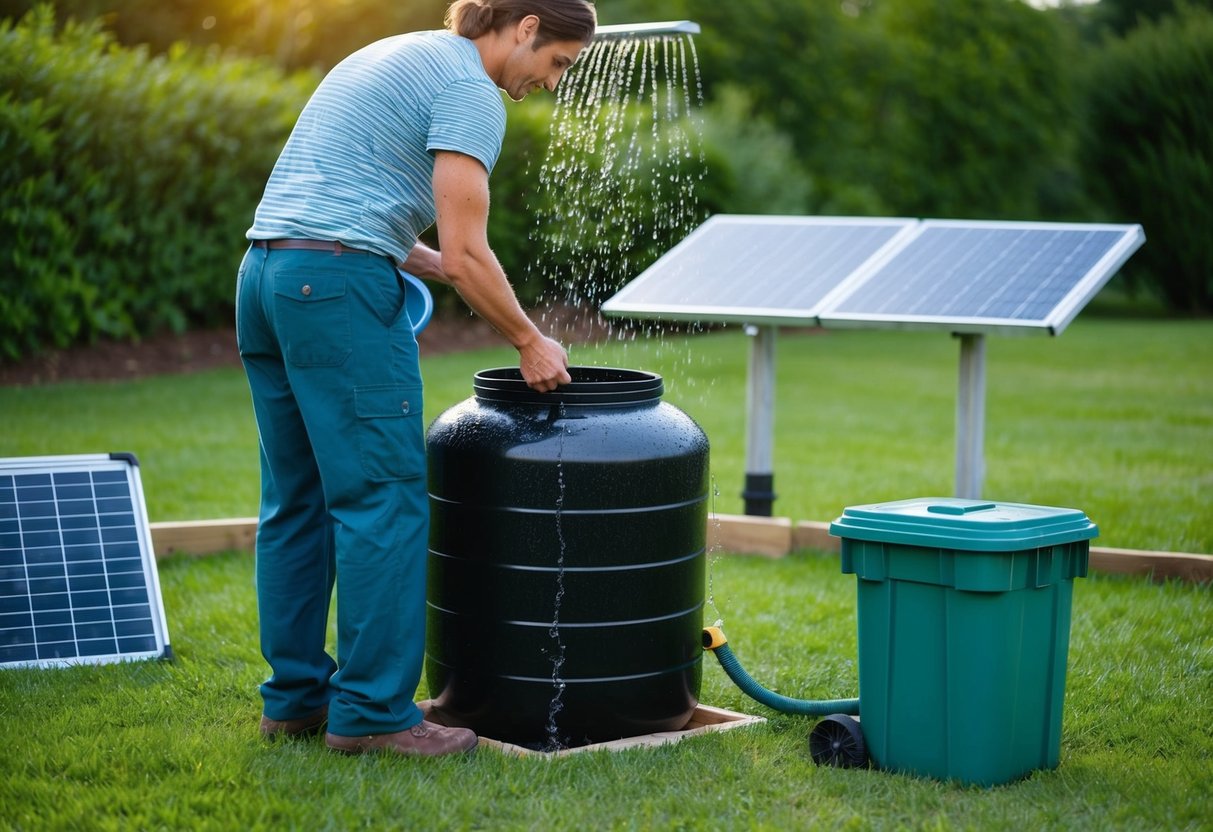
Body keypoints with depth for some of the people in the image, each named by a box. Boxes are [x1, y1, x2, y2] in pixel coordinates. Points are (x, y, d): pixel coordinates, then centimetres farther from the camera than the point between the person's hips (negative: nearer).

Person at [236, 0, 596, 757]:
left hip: (265, 274, 10)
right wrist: (530, 341, 1)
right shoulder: (470, 92, -7)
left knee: (298, 500, 13)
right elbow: (466, 252, -12)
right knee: (384, 498, -5)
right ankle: (373, 711, -1)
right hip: (340, 289, -10)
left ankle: (296, 698, 19)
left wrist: (439, 269, 20)